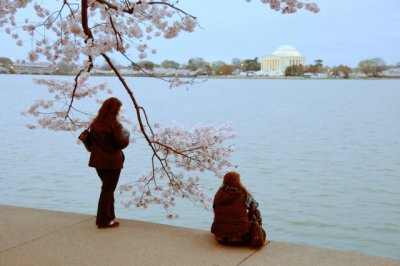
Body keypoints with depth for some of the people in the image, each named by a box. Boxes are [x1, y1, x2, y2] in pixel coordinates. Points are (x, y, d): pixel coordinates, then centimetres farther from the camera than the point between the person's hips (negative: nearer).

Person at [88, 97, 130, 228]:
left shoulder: (95, 123, 3)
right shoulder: (114, 124, -17)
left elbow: (90, 140, 8)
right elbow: (122, 143, -16)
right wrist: (126, 134, 2)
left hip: (98, 161, 7)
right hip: (112, 162, -7)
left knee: (107, 188, 20)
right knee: (108, 190, 2)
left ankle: (108, 216, 28)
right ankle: (103, 220, 6)